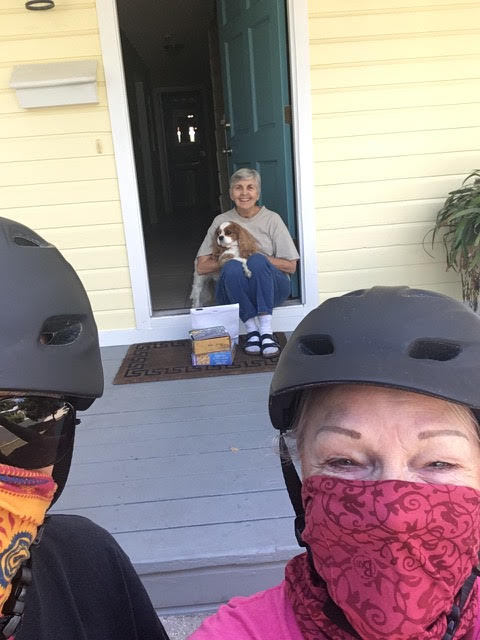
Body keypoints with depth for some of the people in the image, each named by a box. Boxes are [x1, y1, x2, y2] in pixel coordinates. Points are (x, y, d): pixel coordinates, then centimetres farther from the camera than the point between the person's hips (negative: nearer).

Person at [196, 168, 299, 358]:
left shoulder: (272, 219, 5)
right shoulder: (221, 221, 9)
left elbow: (290, 266, 0)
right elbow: (202, 267, 5)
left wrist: (257, 258, -11)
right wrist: (230, 259, -9)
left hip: (270, 288, 0)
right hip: (234, 291, 1)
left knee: (257, 260, -32)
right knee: (232, 267, -31)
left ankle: (266, 330, -35)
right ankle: (251, 330, -28)